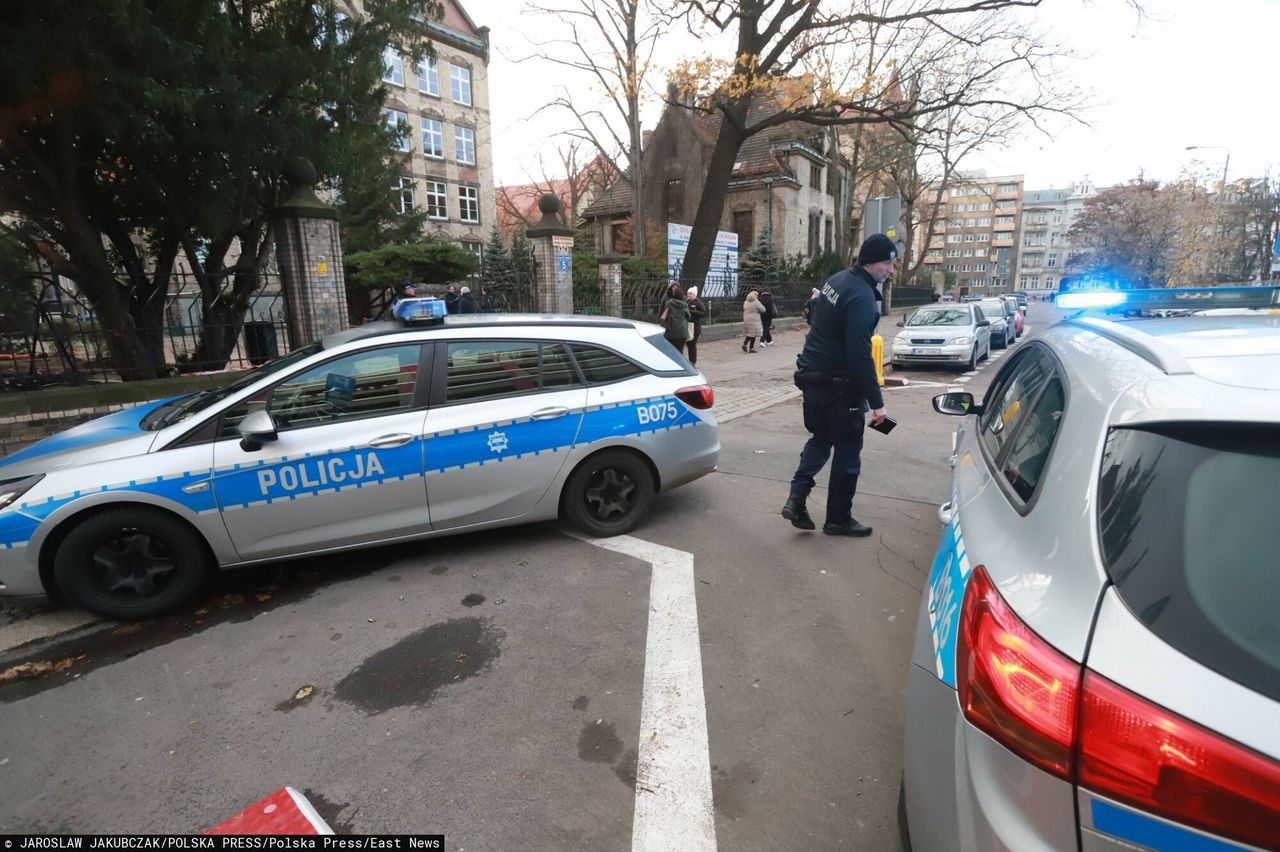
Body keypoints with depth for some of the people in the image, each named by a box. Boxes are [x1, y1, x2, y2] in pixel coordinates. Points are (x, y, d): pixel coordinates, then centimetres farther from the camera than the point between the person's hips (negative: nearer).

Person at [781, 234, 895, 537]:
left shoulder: (837, 279, 8)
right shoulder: (862, 296, -22)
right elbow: (860, 355, -26)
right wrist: (876, 402, -22)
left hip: (813, 376, 9)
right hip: (839, 384, -8)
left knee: (820, 439, 21)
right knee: (848, 451, 6)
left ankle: (796, 498, 7)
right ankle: (838, 518, 17)